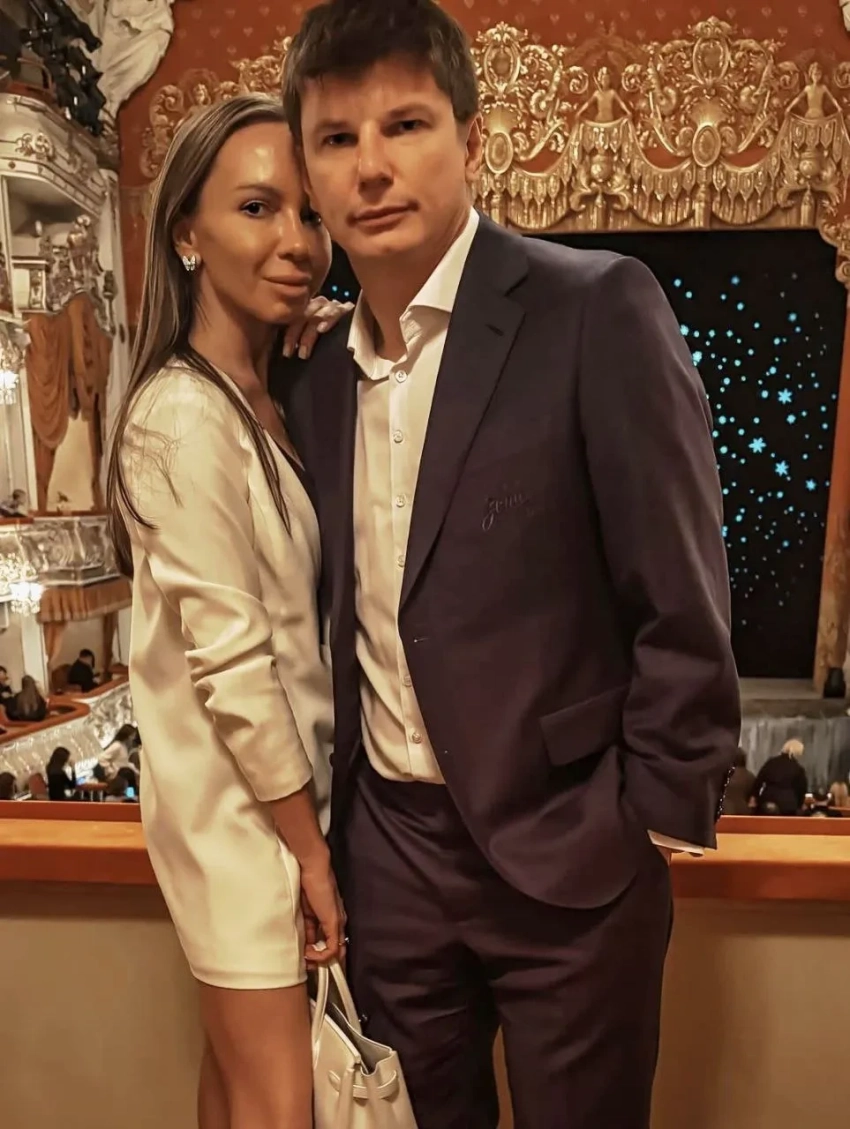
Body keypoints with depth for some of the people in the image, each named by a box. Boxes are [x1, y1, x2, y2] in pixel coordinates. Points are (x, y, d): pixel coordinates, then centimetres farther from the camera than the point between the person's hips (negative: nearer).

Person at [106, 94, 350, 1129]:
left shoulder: (266, 401, 6)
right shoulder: (187, 415, -20)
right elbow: (230, 665, -22)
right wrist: (311, 850, -11)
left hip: (282, 787, 8)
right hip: (243, 810, -7)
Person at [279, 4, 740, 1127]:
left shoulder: (597, 308, -13)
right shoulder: (313, 378, 5)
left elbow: (682, 606, -13)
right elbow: (341, 614, 9)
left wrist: (652, 824, -8)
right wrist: (334, 818, 9)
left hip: (563, 849, -4)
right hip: (388, 843, 5)